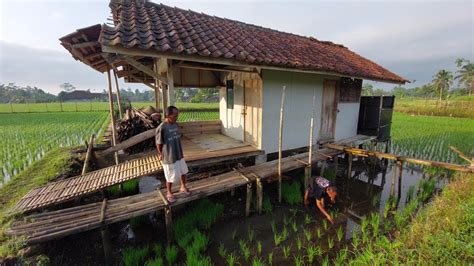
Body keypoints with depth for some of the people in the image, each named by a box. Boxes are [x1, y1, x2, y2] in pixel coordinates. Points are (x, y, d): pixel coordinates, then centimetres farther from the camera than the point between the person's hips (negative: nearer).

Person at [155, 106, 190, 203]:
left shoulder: (176, 125, 1)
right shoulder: (161, 128, -22)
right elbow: (159, 144, -13)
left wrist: (181, 152, 13)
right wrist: (161, 155, -4)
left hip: (179, 155, 7)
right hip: (169, 157, -7)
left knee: (183, 172, 20)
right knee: (171, 177, 10)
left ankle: (183, 187, 44)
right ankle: (169, 193, 35)